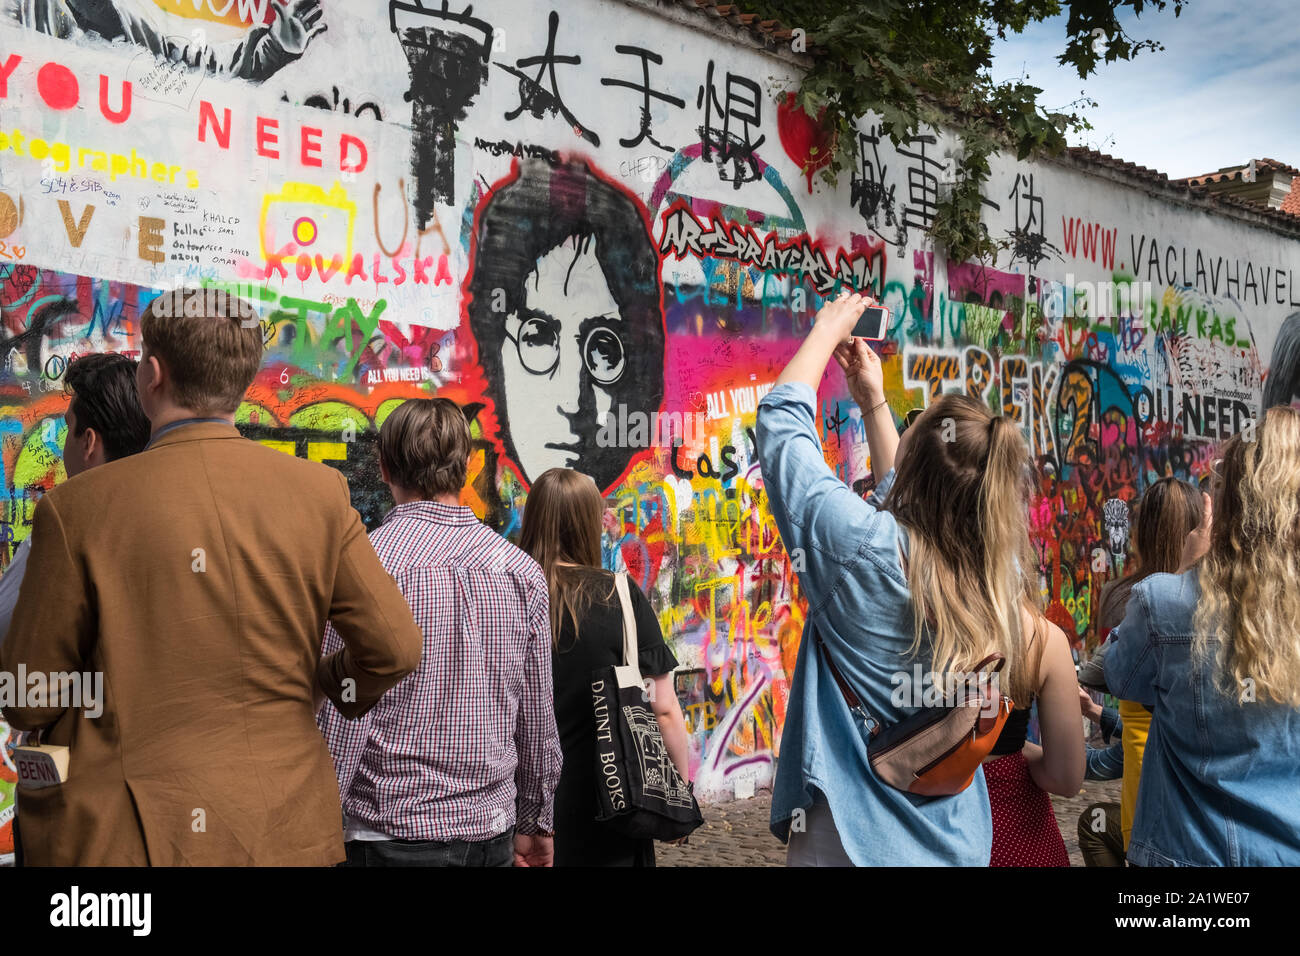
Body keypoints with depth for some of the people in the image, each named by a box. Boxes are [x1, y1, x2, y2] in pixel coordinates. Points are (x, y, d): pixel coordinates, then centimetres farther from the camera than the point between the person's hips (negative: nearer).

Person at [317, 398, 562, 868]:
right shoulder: (523, 571, 0)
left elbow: (342, 715, -15)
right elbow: (538, 719, 6)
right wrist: (537, 823, 18)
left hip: (392, 834, -4)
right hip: (492, 832, 4)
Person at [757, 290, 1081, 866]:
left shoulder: (869, 551, -25)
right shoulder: (1041, 640, -12)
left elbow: (781, 419, -11)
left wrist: (827, 328, 6)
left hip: (842, 845, -4)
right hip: (956, 850, 5)